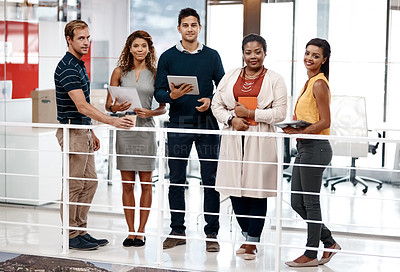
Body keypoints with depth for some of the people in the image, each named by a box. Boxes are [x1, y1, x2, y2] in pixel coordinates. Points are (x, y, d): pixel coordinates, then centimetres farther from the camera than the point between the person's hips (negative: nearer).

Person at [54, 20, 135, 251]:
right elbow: (81, 106, -26)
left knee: (90, 182, 11)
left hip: (83, 131, 10)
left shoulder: (80, 65, 14)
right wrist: (112, 121, -33)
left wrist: (91, 132, 21)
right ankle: (71, 236, 5)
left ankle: (81, 231, 18)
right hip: (72, 132, -10)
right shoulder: (67, 68, -17)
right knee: (74, 185, -3)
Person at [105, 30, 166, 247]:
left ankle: (141, 232, 12)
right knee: (127, 184, 4)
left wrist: (150, 112, -14)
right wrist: (115, 108, -14)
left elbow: (163, 108, 6)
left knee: (146, 184, 3)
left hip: (146, 130, -1)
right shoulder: (120, 72, 6)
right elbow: (108, 104, 8)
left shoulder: (155, 73, 4)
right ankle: (131, 232, 12)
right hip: (125, 130, 1)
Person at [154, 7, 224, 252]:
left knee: (211, 180, 1)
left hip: (207, 123, 0)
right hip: (178, 124, 0)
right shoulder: (168, 57, 6)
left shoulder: (212, 56, 8)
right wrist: (172, 96, -18)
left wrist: (210, 101, -10)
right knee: (176, 180, 5)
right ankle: (177, 231, 15)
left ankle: (211, 234, 8)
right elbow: (158, 91, 3)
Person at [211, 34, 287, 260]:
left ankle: (253, 242, 7)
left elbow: (280, 113, -5)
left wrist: (250, 113, -11)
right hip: (234, 139, 3)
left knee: (257, 191, -2)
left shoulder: (275, 80, 2)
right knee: (235, 189, 5)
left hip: (261, 141, -3)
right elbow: (217, 104, 11)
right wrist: (232, 119, -7)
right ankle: (247, 234, 24)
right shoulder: (231, 77, 12)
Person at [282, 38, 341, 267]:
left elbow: (325, 122, -18)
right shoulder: (310, 82, 15)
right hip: (305, 148, 10)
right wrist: (294, 126, 5)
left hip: (315, 148, -10)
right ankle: (329, 242, 24)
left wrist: (299, 132, -23)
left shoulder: (319, 84, -13)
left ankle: (312, 254, 11)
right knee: (297, 202, 13)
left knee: (311, 203, 0)